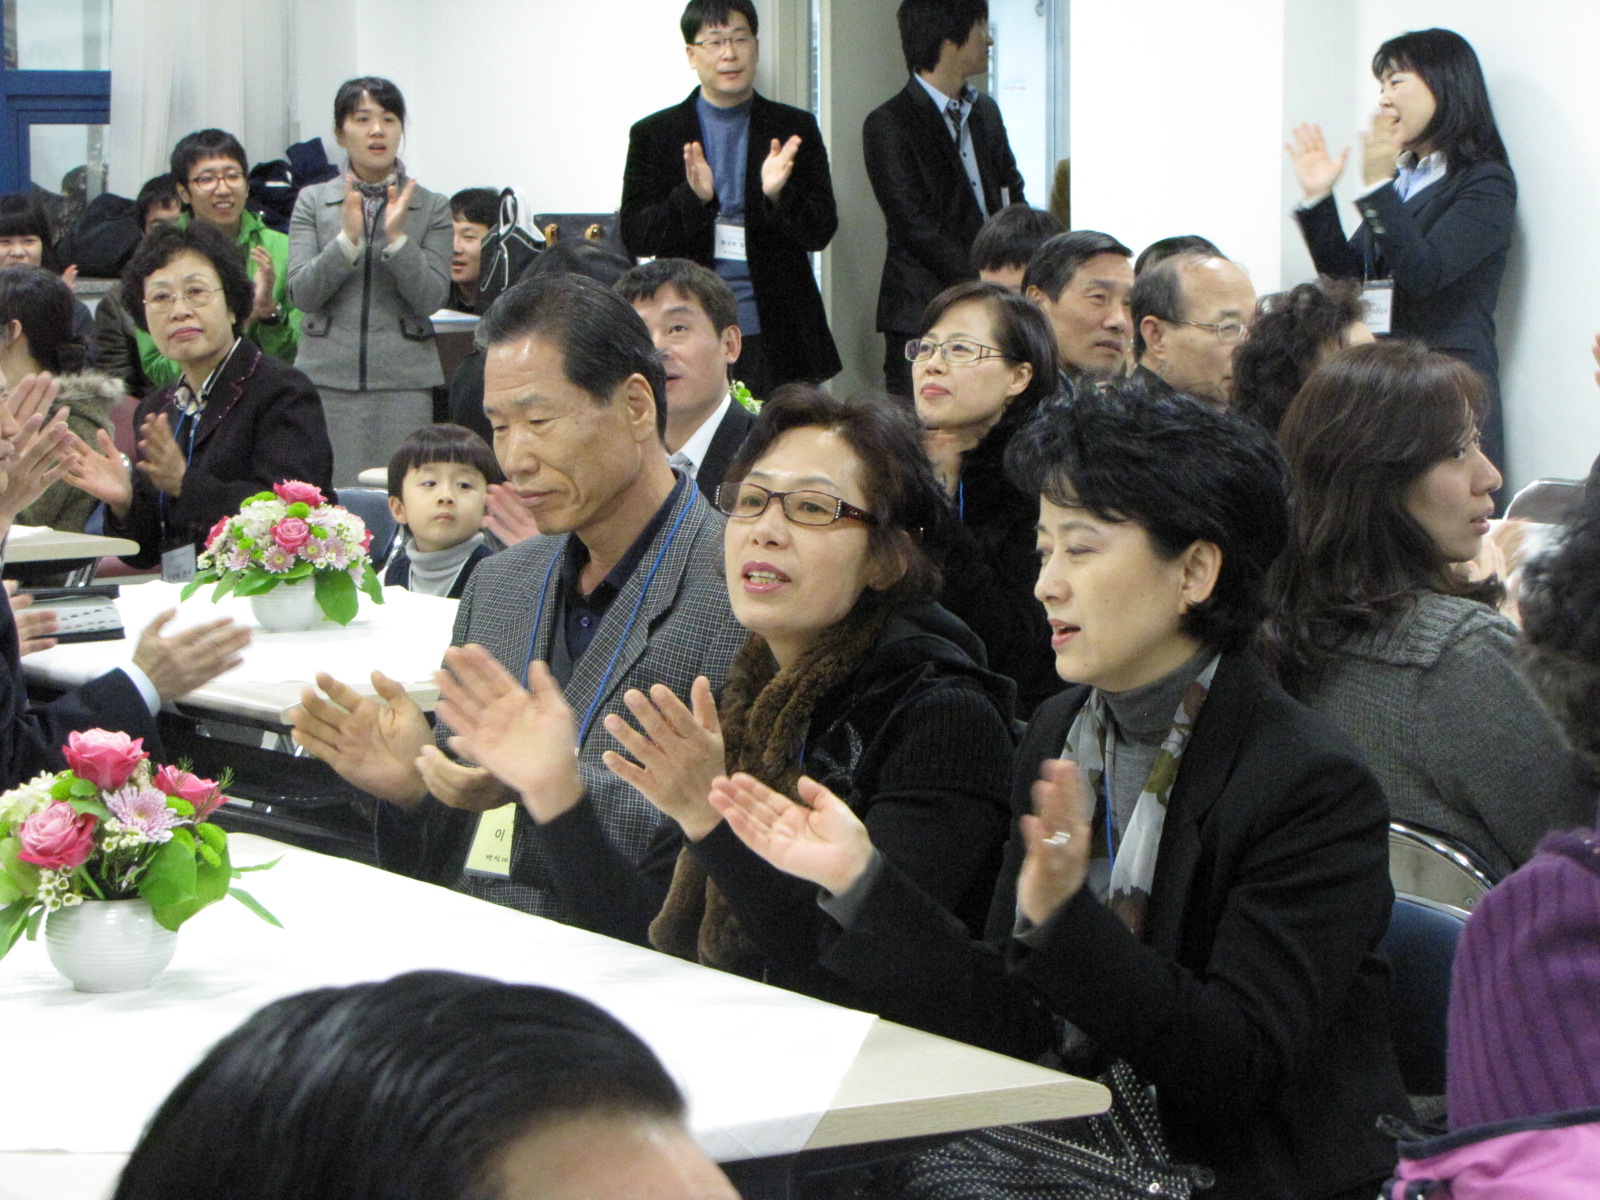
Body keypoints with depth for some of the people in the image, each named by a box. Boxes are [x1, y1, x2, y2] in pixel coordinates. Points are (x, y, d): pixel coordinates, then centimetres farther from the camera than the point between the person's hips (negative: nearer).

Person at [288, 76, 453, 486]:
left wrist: (397, 237, -14)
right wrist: (348, 237, -14)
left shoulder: (431, 208, 7)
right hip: (327, 377, 0)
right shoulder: (313, 202, 9)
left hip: (403, 379, 0)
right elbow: (302, 293, -1)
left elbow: (431, 299, -2)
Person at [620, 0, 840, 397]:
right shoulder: (654, 134, 7)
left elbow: (821, 232, 4)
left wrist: (778, 195, -16)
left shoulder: (795, 129, 8)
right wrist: (692, 197, -16)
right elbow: (634, 237, 2)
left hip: (778, 338, 1)